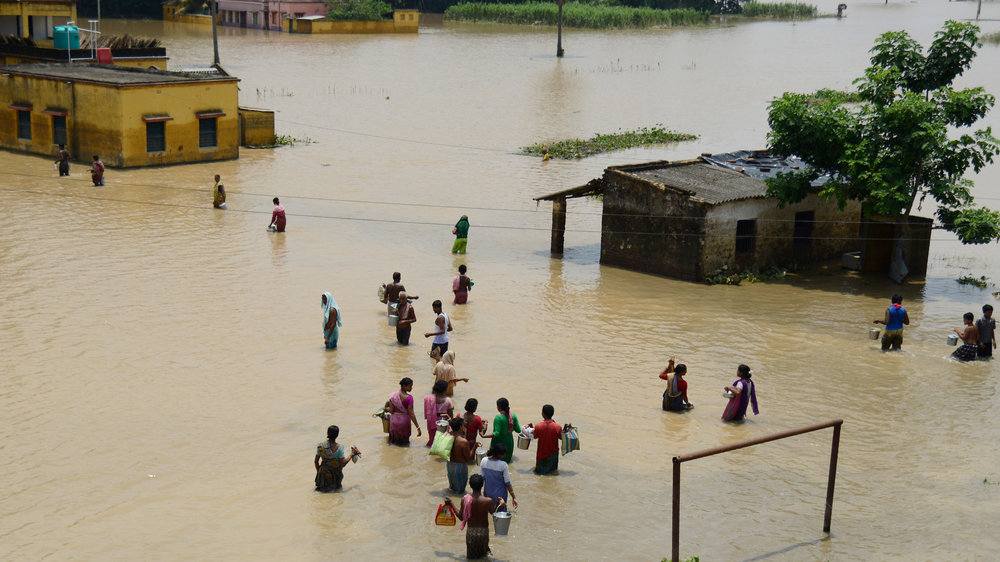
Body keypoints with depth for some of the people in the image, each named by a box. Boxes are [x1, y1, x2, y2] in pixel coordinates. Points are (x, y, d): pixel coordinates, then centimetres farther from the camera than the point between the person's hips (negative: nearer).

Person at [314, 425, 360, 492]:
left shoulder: (320, 446, -11)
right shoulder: (339, 448, -23)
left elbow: (316, 461, -2)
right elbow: (343, 464, -21)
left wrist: (319, 471, 15)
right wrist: (352, 454, -10)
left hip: (323, 473, 3)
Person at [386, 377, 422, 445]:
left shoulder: (393, 395, -6)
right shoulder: (409, 398, -18)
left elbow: (391, 411, -3)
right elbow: (411, 414, -18)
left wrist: (387, 409, 20)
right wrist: (418, 427, -14)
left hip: (394, 419, 3)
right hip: (404, 421, -3)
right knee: (404, 441, 17)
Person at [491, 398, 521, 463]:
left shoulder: (498, 418, -21)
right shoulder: (513, 416, -5)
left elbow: (496, 434, -23)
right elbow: (518, 430, 0)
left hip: (499, 442, -5)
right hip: (509, 442, 5)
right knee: (508, 458, 20)